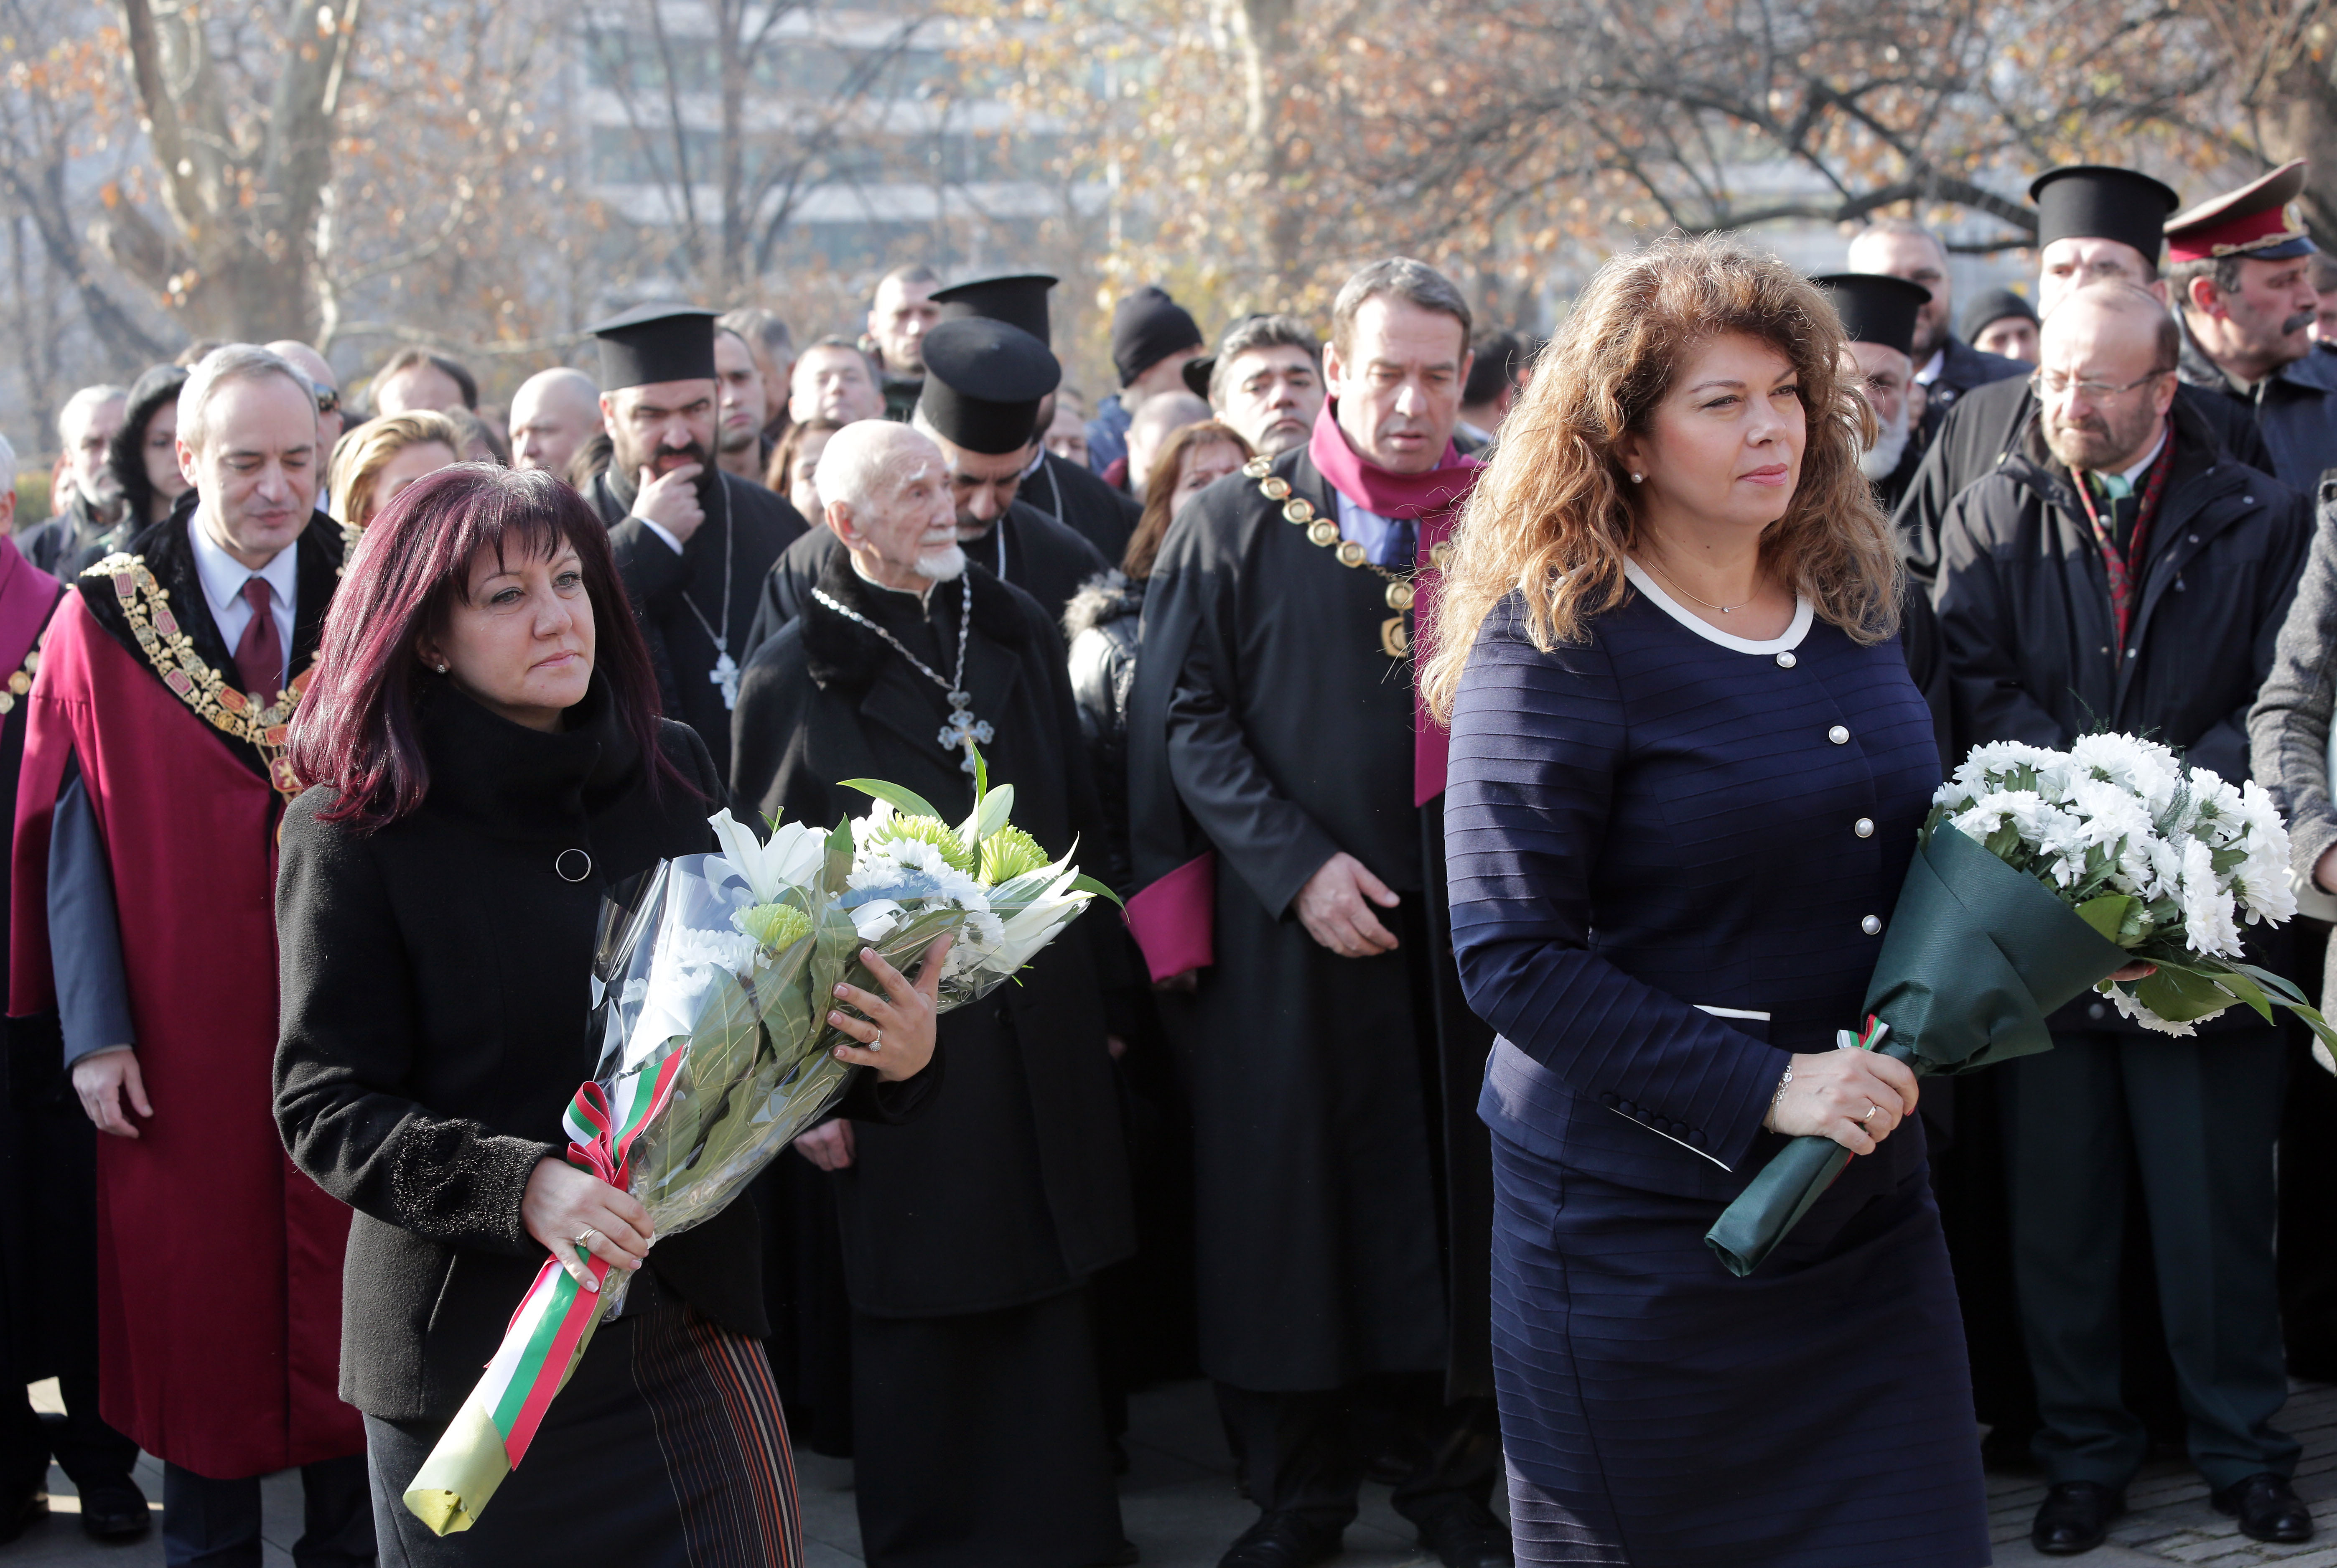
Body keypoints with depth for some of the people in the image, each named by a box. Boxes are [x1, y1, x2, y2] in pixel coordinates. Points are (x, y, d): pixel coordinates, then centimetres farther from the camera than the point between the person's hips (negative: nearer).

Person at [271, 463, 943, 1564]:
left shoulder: (673, 773, 3)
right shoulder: (355, 826, -7)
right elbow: (323, 1103, -11)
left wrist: (893, 1057, -11)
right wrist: (521, 1188, -27)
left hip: (687, 1319, 3)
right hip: (470, 1342, -3)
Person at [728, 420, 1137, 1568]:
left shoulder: (1017, 633, 8)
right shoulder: (794, 678, -5)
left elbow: (1077, 826, 13)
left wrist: (1101, 994, 11)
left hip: (1044, 1036, 4)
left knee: (1049, 1302, 11)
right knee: (919, 1322, 5)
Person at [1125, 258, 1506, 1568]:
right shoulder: (1238, 528, 1)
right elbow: (1186, 719, -2)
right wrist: (1296, 863, -12)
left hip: (1468, 921, 1)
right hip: (1289, 926, -1)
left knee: (1458, 1198, 6)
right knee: (1297, 1201, 4)